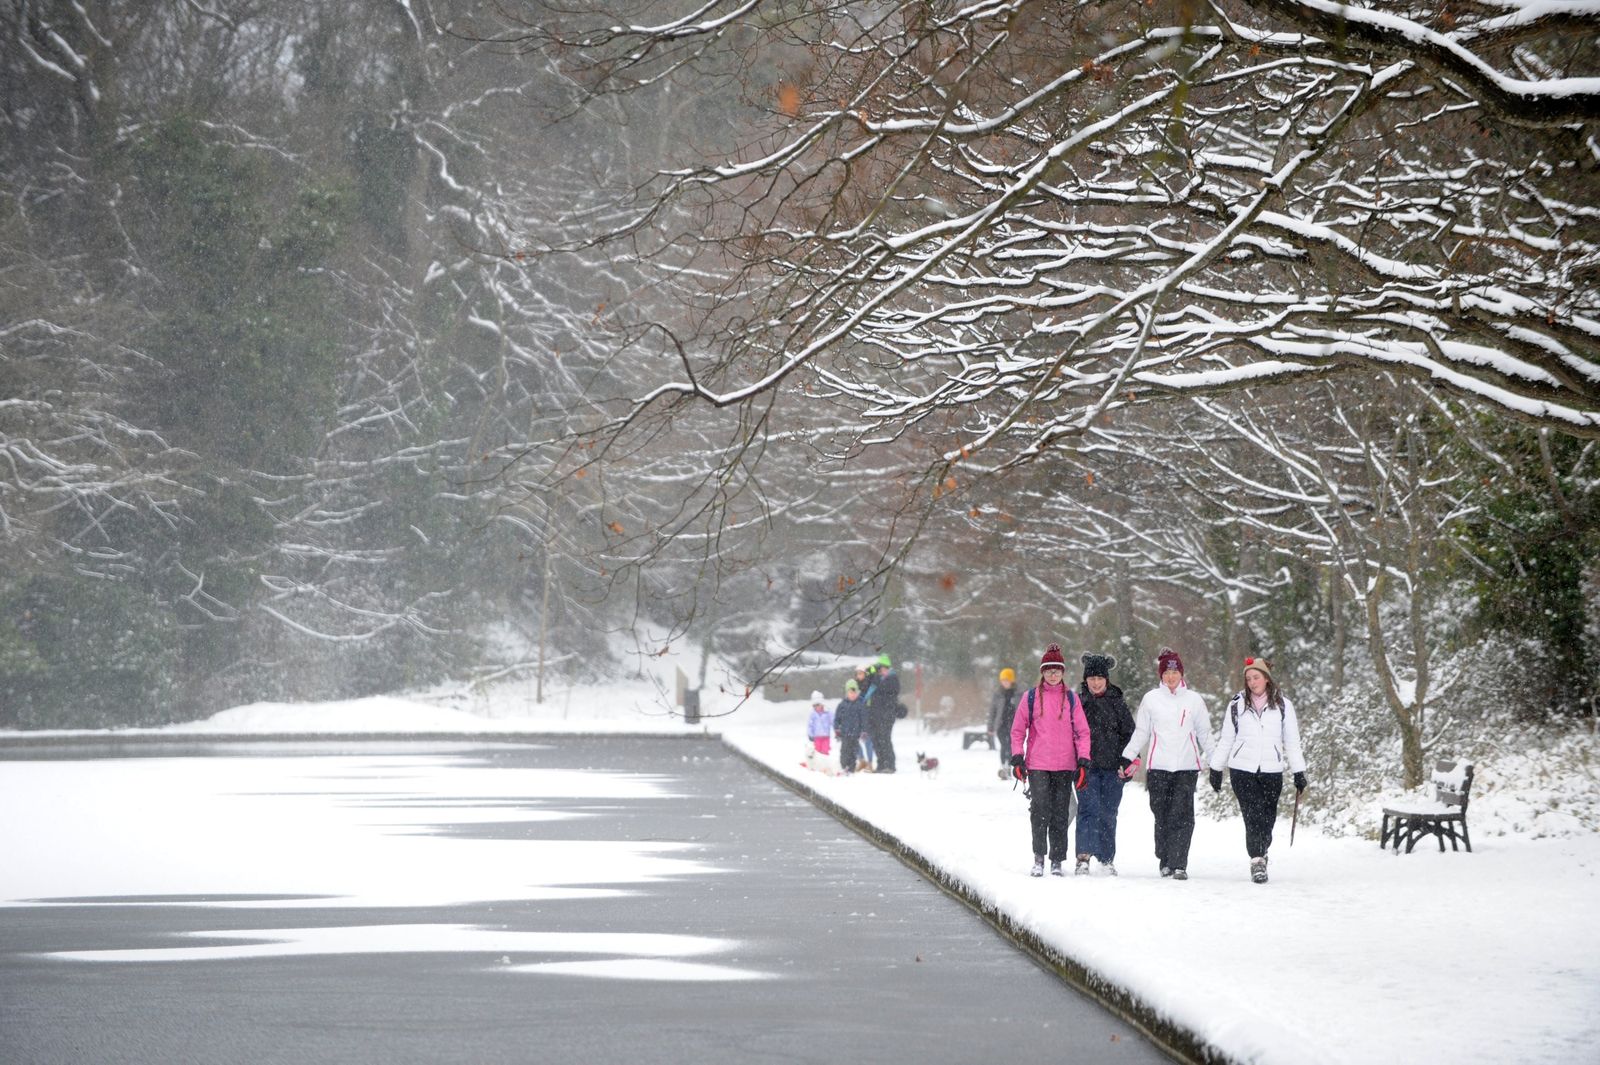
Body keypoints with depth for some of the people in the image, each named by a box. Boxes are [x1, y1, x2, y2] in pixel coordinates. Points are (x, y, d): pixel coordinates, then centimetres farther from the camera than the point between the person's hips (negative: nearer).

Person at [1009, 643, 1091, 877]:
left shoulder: (1071, 698, 7)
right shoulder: (1031, 697, 6)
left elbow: (1082, 731, 8)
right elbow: (1018, 730, 10)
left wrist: (1083, 761, -1)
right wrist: (1017, 757, 0)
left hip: (1065, 766, 1)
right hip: (1037, 765, -1)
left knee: (1060, 814, 3)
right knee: (1039, 811, -12)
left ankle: (1057, 861, 10)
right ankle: (1038, 859, -3)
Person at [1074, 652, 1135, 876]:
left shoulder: (1117, 703, 7)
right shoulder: (1077, 702, 6)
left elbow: (1129, 733, 8)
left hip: (1112, 767, 1)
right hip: (1087, 765, -1)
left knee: (1108, 814, 6)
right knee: (1088, 809, -14)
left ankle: (1107, 858, 18)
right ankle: (1084, 857, -19)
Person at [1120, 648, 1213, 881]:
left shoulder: (1194, 700, 8)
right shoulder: (1151, 699, 7)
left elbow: (1204, 733, 15)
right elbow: (1140, 732, 12)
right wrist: (1128, 758, 6)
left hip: (1187, 767, 0)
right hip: (1158, 767, 1)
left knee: (1182, 816, -11)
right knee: (1162, 816, 2)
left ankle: (1178, 864, -12)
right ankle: (1165, 860, 17)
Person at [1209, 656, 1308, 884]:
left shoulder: (1282, 705, 6)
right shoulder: (1237, 705, 6)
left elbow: (1292, 742, 10)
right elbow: (1226, 740, 13)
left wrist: (1299, 772, 7)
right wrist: (1215, 769, 12)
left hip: (1271, 771, 1)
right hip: (1242, 770, -1)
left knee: (1267, 818, 2)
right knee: (1253, 816, -12)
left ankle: (1260, 854, 25)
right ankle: (1257, 861, -8)